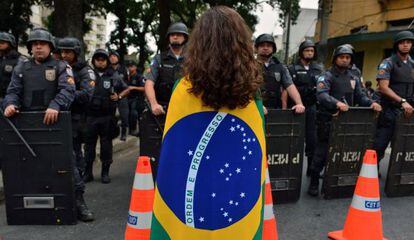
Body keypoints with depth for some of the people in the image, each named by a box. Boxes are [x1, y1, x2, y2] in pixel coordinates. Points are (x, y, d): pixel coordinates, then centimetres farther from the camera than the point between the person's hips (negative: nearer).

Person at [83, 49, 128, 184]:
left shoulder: (114, 75, 6)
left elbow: (126, 89, 15)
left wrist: (119, 97, -1)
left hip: (107, 116, 0)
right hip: (91, 115, 0)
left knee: (106, 144, 6)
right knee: (89, 144, 6)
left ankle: (105, 172, 17)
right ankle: (88, 172, 17)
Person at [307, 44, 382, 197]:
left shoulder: (353, 78, 19)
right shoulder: (327, 76, -4)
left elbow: (360, 96, 14)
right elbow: (321, 94, -21)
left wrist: (371, 103, -8)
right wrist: (336, 103, -38)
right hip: (328, 120, -6)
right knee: (322, 151, -3)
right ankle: (314, 183, 8)